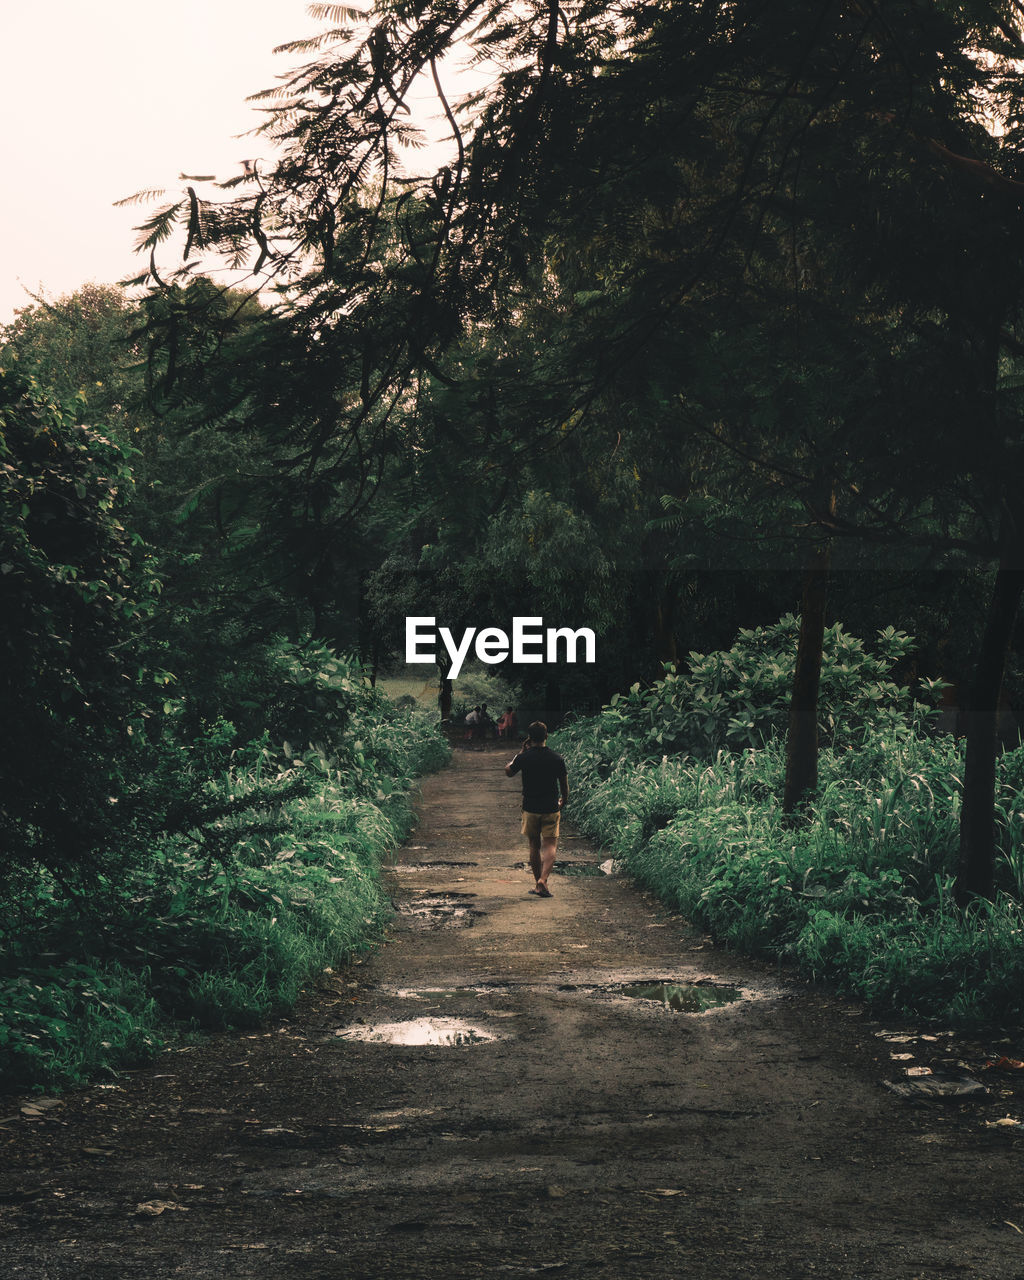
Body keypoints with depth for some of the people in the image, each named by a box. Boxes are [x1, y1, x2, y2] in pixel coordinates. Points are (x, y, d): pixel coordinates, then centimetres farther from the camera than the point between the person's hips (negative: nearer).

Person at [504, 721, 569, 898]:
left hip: (530, 809, 0)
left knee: (535, 846, 13)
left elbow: (508, 772, 11)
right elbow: (564, 784, 6)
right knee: (550, 845, 1)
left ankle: (539, 884, 18)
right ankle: (543, 881, -18)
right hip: (551, 809, 0)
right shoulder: (556, 758, -5)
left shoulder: (524, 758, -8)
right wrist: (564, 800, 24)